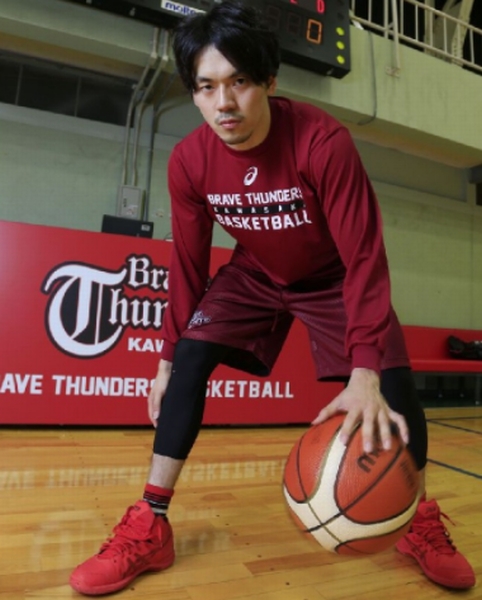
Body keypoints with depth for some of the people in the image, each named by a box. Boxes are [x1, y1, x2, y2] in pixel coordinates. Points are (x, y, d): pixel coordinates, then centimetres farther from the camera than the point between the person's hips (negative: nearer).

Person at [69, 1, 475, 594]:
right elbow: (188, 264, -9)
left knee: (392, 378, -15)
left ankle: (422, 522, 13)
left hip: (332, 278, -1)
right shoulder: (188, 161, -18)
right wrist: (166, 358, -7)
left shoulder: (323, 140, -29)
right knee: (190, 357, -17)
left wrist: (365, 373, -39)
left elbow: (364, 257, -29)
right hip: (256, 275, 2)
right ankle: (149, 527, -4)